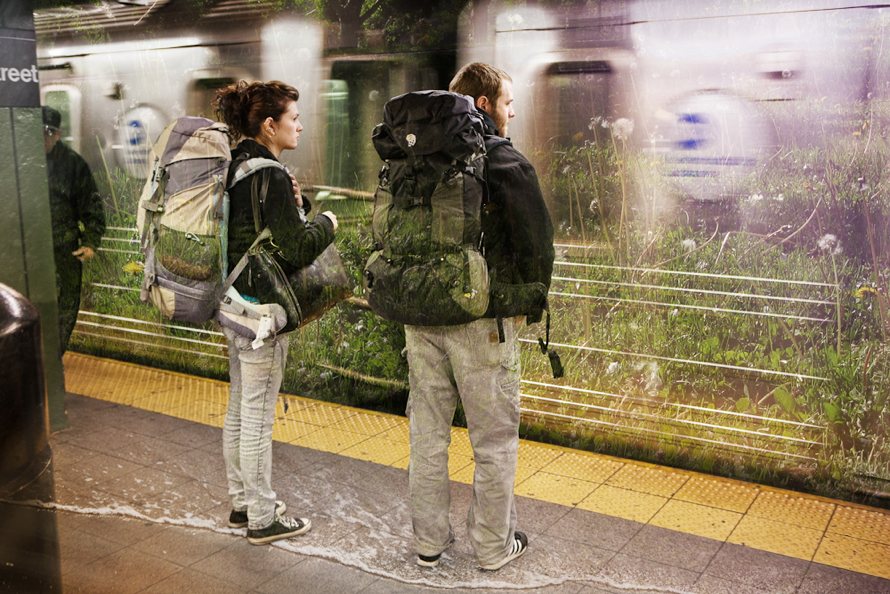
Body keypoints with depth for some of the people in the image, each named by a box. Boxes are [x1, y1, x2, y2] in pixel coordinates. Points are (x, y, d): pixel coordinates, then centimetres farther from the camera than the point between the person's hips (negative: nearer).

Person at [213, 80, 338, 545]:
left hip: (232, 301, 10)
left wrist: (295, 203, 2)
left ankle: (242, 503, 32)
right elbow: (297, 250, -21)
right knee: (258, 416, 2)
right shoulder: (270, 175, -19)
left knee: (239, 408, 18)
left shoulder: (234, 167, 9)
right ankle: (263, 518, 16)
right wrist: (326, 223, -4)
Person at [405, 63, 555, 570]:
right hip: (481, 320, -5)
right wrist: (532, 305, 3)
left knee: (427, 434, 14)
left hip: (420, 317, 6)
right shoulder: (506, 161, -10)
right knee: (495, 440, 9)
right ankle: (495, 546, 21)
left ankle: (429, 541, 26)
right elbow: (538, 242, -12)